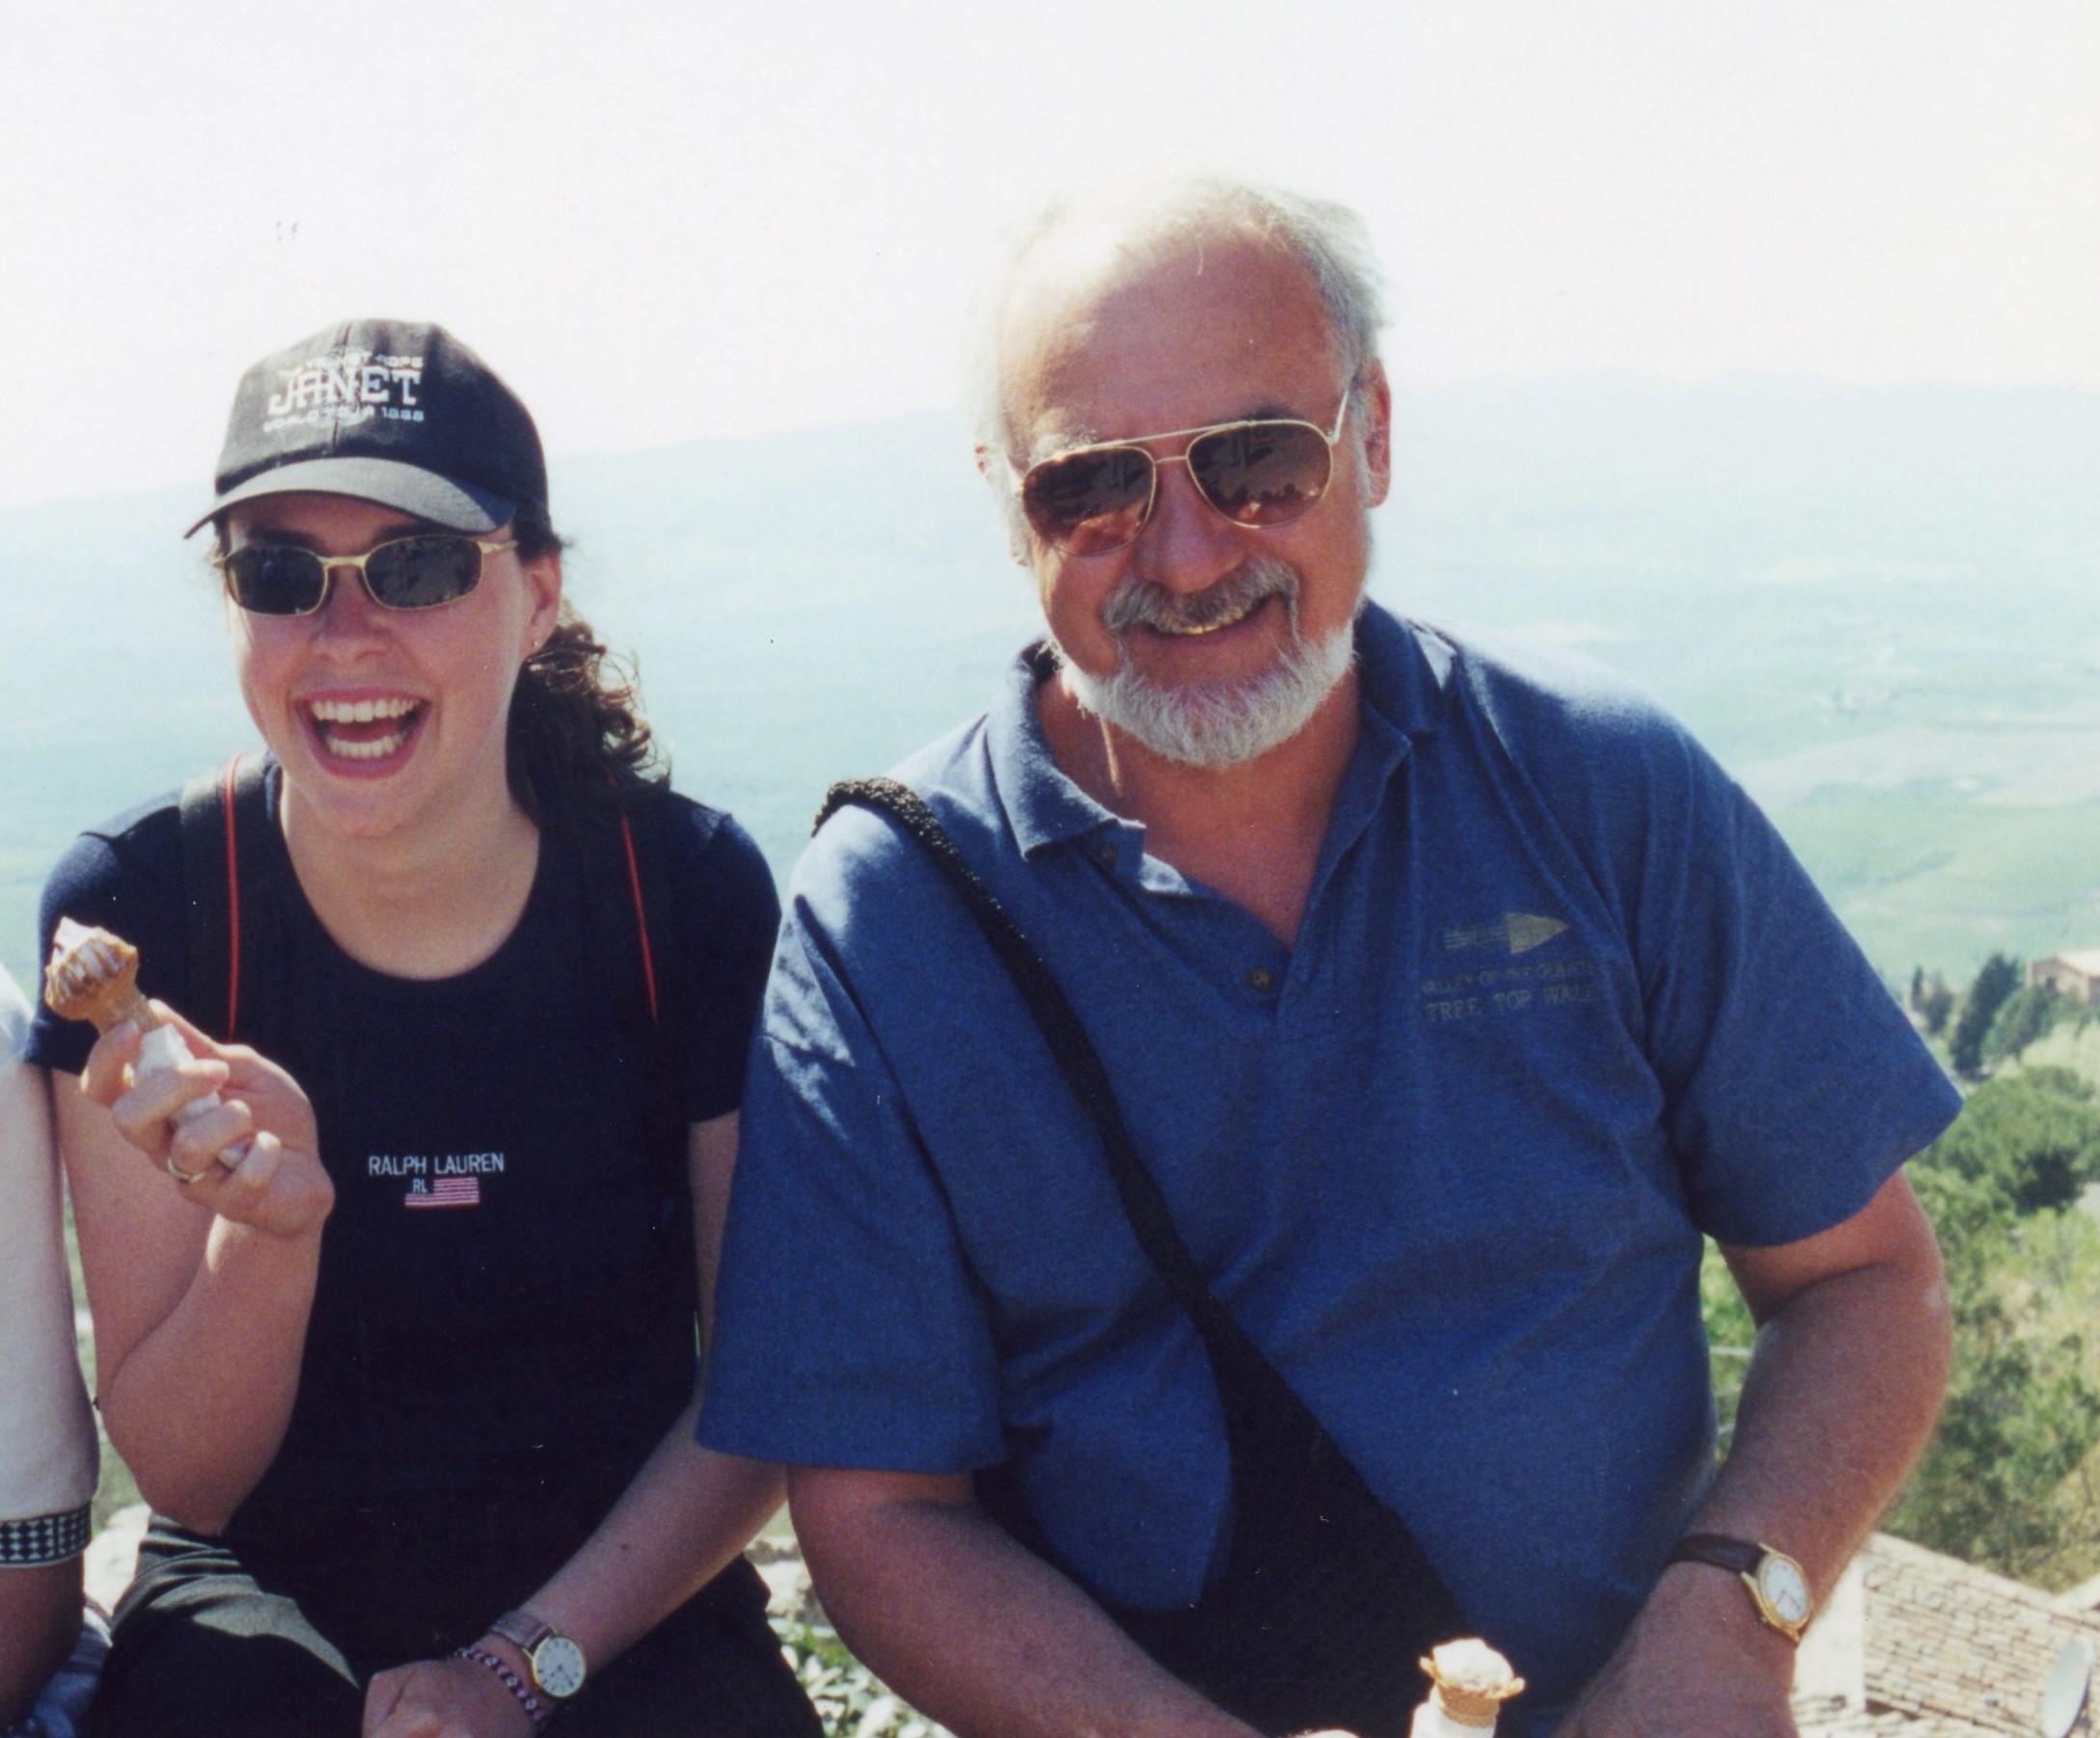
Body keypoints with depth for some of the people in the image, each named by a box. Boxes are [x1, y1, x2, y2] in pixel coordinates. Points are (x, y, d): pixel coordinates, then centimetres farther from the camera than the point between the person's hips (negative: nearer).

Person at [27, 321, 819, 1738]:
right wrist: (268, 1227, -27)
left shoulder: (690, 895, -11)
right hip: (270, 1597, 0)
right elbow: (182, 1475, -8)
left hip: (623, 1602, 0)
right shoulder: (136, 911, -11)